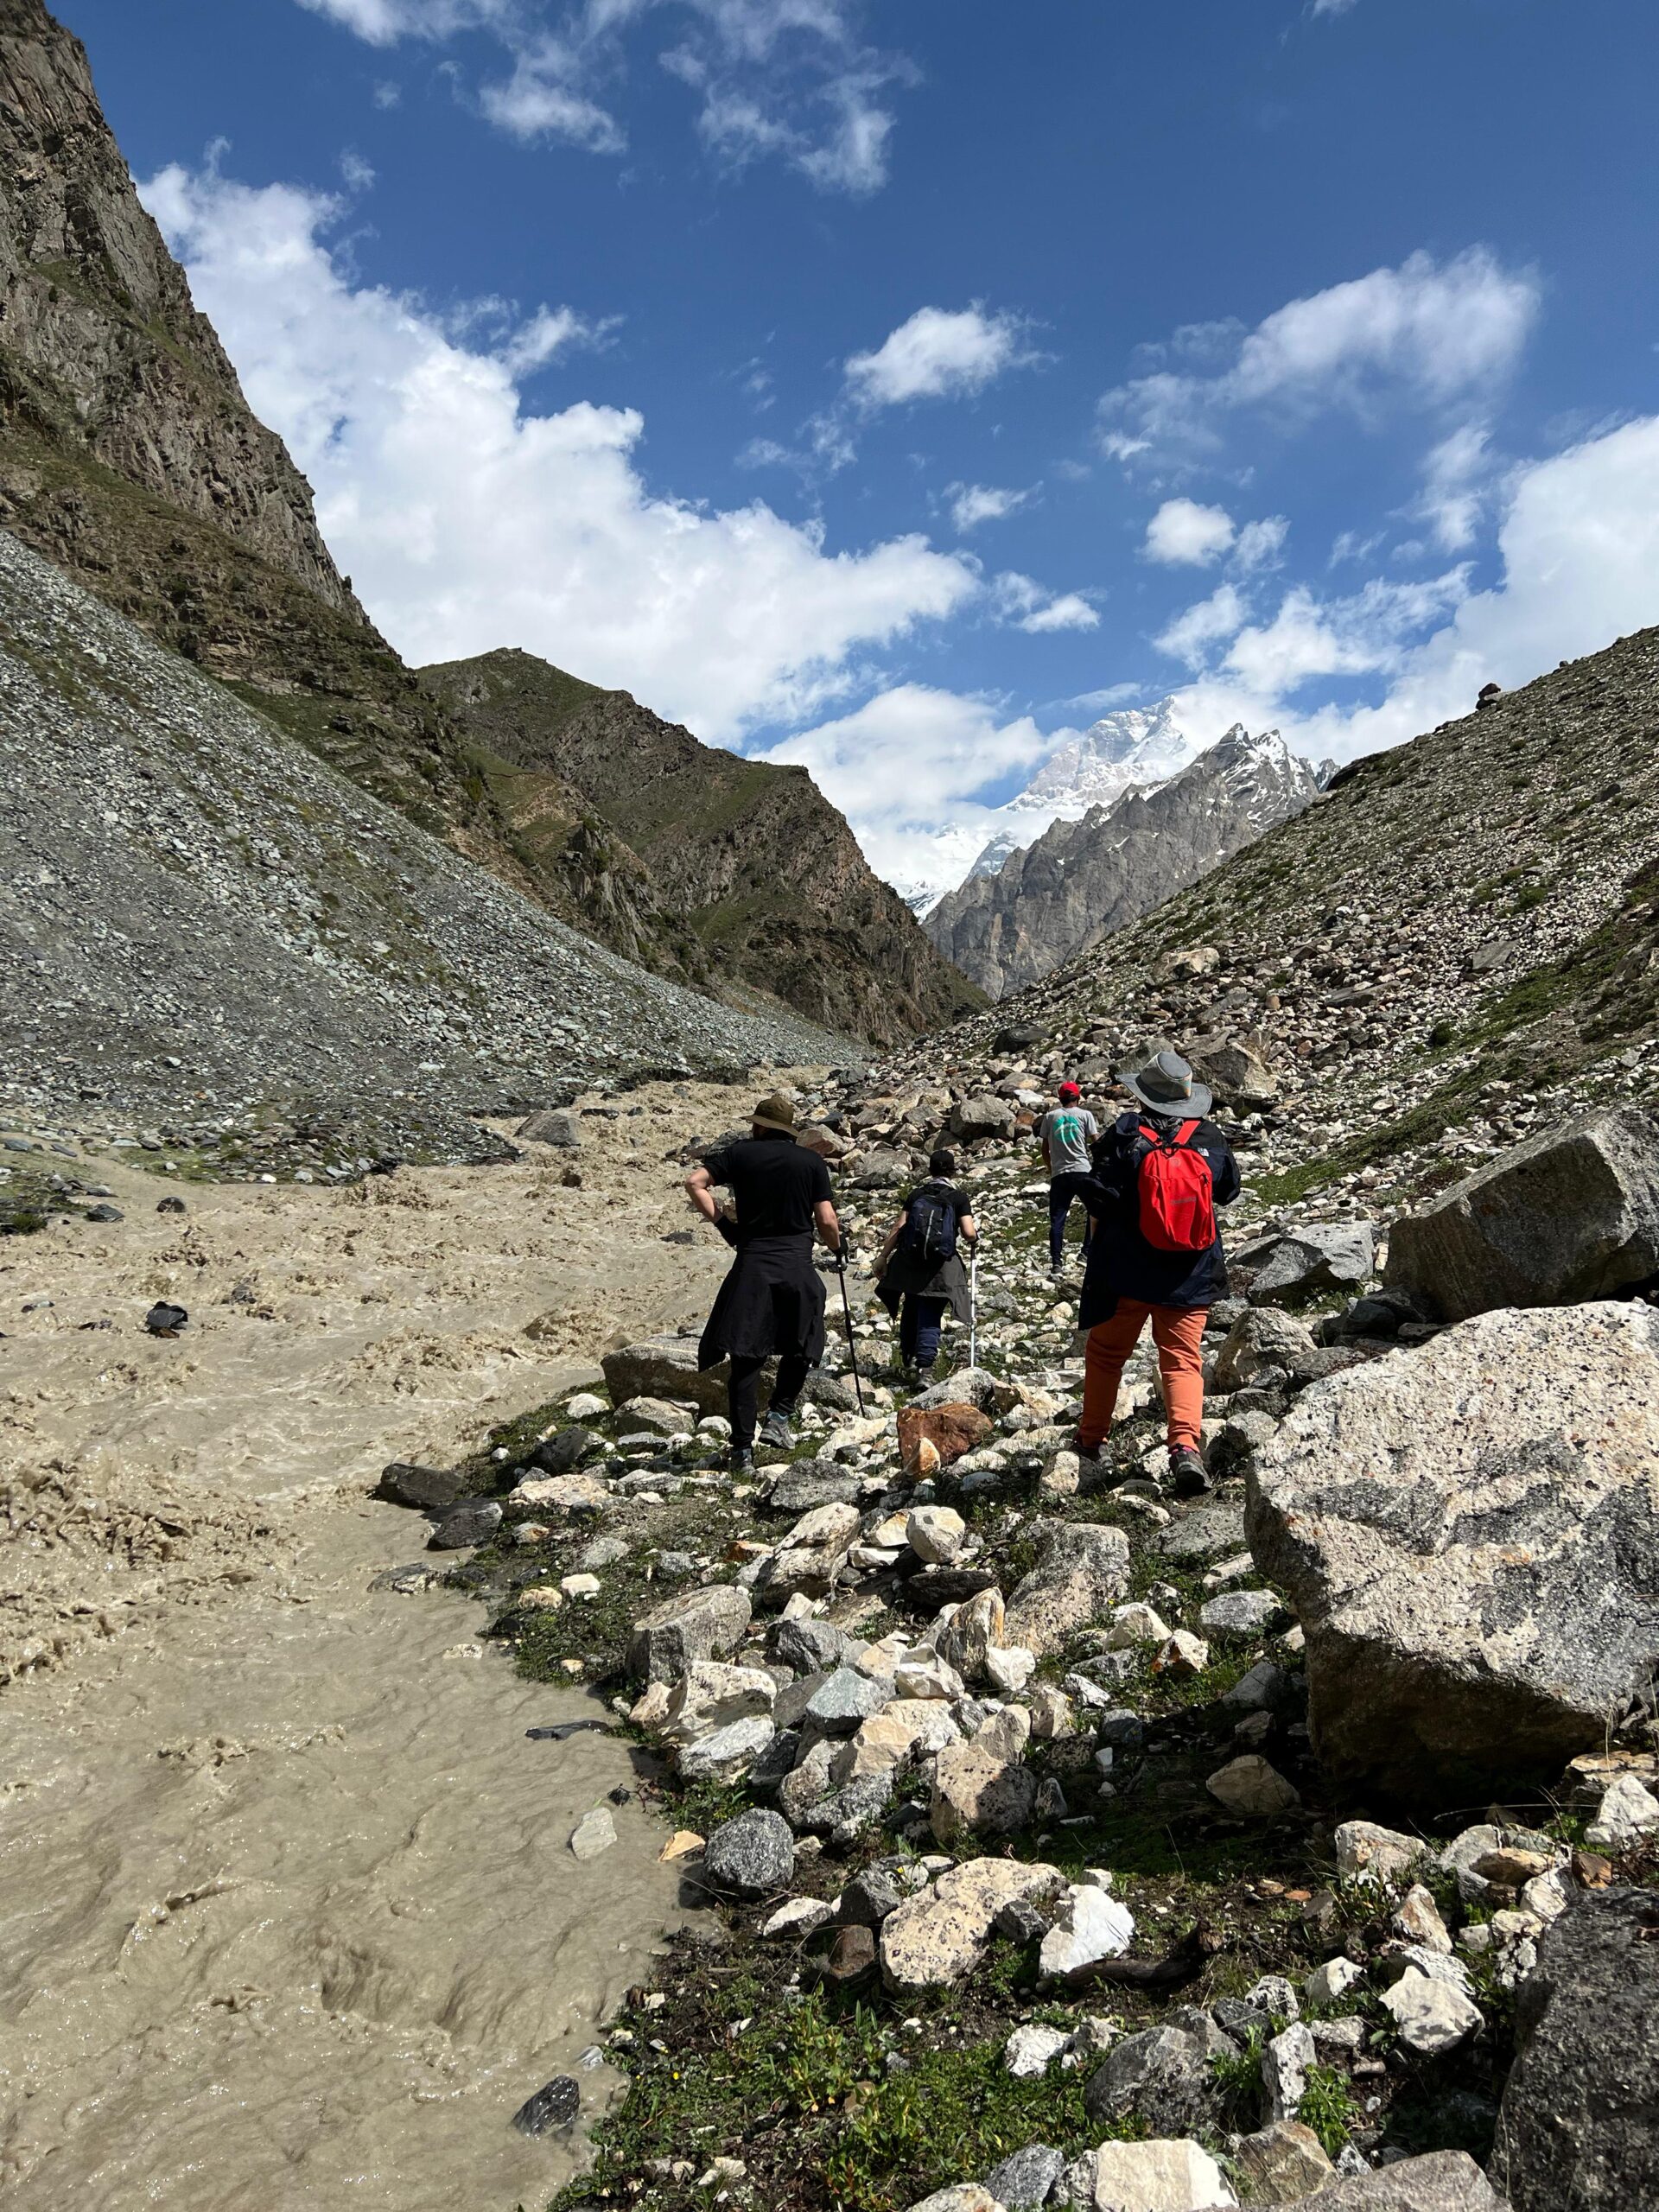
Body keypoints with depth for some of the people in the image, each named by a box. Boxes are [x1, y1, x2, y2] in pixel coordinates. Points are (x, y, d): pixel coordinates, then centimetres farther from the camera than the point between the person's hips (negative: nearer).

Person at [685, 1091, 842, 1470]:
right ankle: (779, 1417, 6)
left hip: (752, 1267, 0)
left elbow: (694, 1182, -5)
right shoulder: (812, 1162, 6)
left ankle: (743, 1446, 1)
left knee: (746, 1357, 3)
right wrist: (838, 1251, 19)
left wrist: (719, 1221, 3)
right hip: (798, 1267, 0)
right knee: (799, 1350, 20)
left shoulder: (739, 1154, 6)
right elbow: (827, 1221, 1)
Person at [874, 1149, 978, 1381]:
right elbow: (969, 1233, -10)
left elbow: (898, 1227, 1)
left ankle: (908, 1359, 30)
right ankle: (924, 1363, -14)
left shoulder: (916, 1194, 7)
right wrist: (974, 1239, 14)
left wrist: (883, 1256, 4)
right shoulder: (958, 1198, 0)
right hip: (940, 1266, -3)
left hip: (910, 1262, 3)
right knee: (930, 1317, -1)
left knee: (911, 1310, 20)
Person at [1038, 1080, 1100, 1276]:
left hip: (1059, 1174, 2)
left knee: (1057, 1219, 5)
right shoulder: (1085, 1115, 4)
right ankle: (1086, 1253, 6)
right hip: (1082, 1171, -2)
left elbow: (1045, 1149, 11)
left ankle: (1056, 1263, 1)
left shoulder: (1050, 1116, 10)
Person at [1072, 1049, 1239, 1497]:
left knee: (1106, 1352, 15)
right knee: (1183, 1358, 4)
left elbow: (1099, 1199, -13)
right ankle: (1186, 1446, -16)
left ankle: (1091, 1439, 28)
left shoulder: (1124, 1136, -13)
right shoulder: (1209, 1139, -2)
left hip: (1126, 1271, -2)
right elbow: (1229, 1190, 13)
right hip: (1190, 1275, 2)